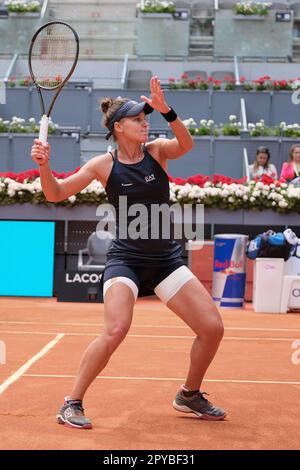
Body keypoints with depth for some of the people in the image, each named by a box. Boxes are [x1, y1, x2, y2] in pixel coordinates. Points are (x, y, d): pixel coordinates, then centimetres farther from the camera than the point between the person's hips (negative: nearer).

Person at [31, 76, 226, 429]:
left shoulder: (157, 150, -1)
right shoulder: (104, 165, -4)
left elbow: (186, 145, -23)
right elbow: (56, 194, -4)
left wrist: (166, 111, -39)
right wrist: (44, 166, -23)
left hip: (166, 259, 3)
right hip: (125, 259, -3)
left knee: (212, 327, -2)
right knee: (115, 331, -25)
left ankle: (190, 395, 23)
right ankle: (71, 405, -9)